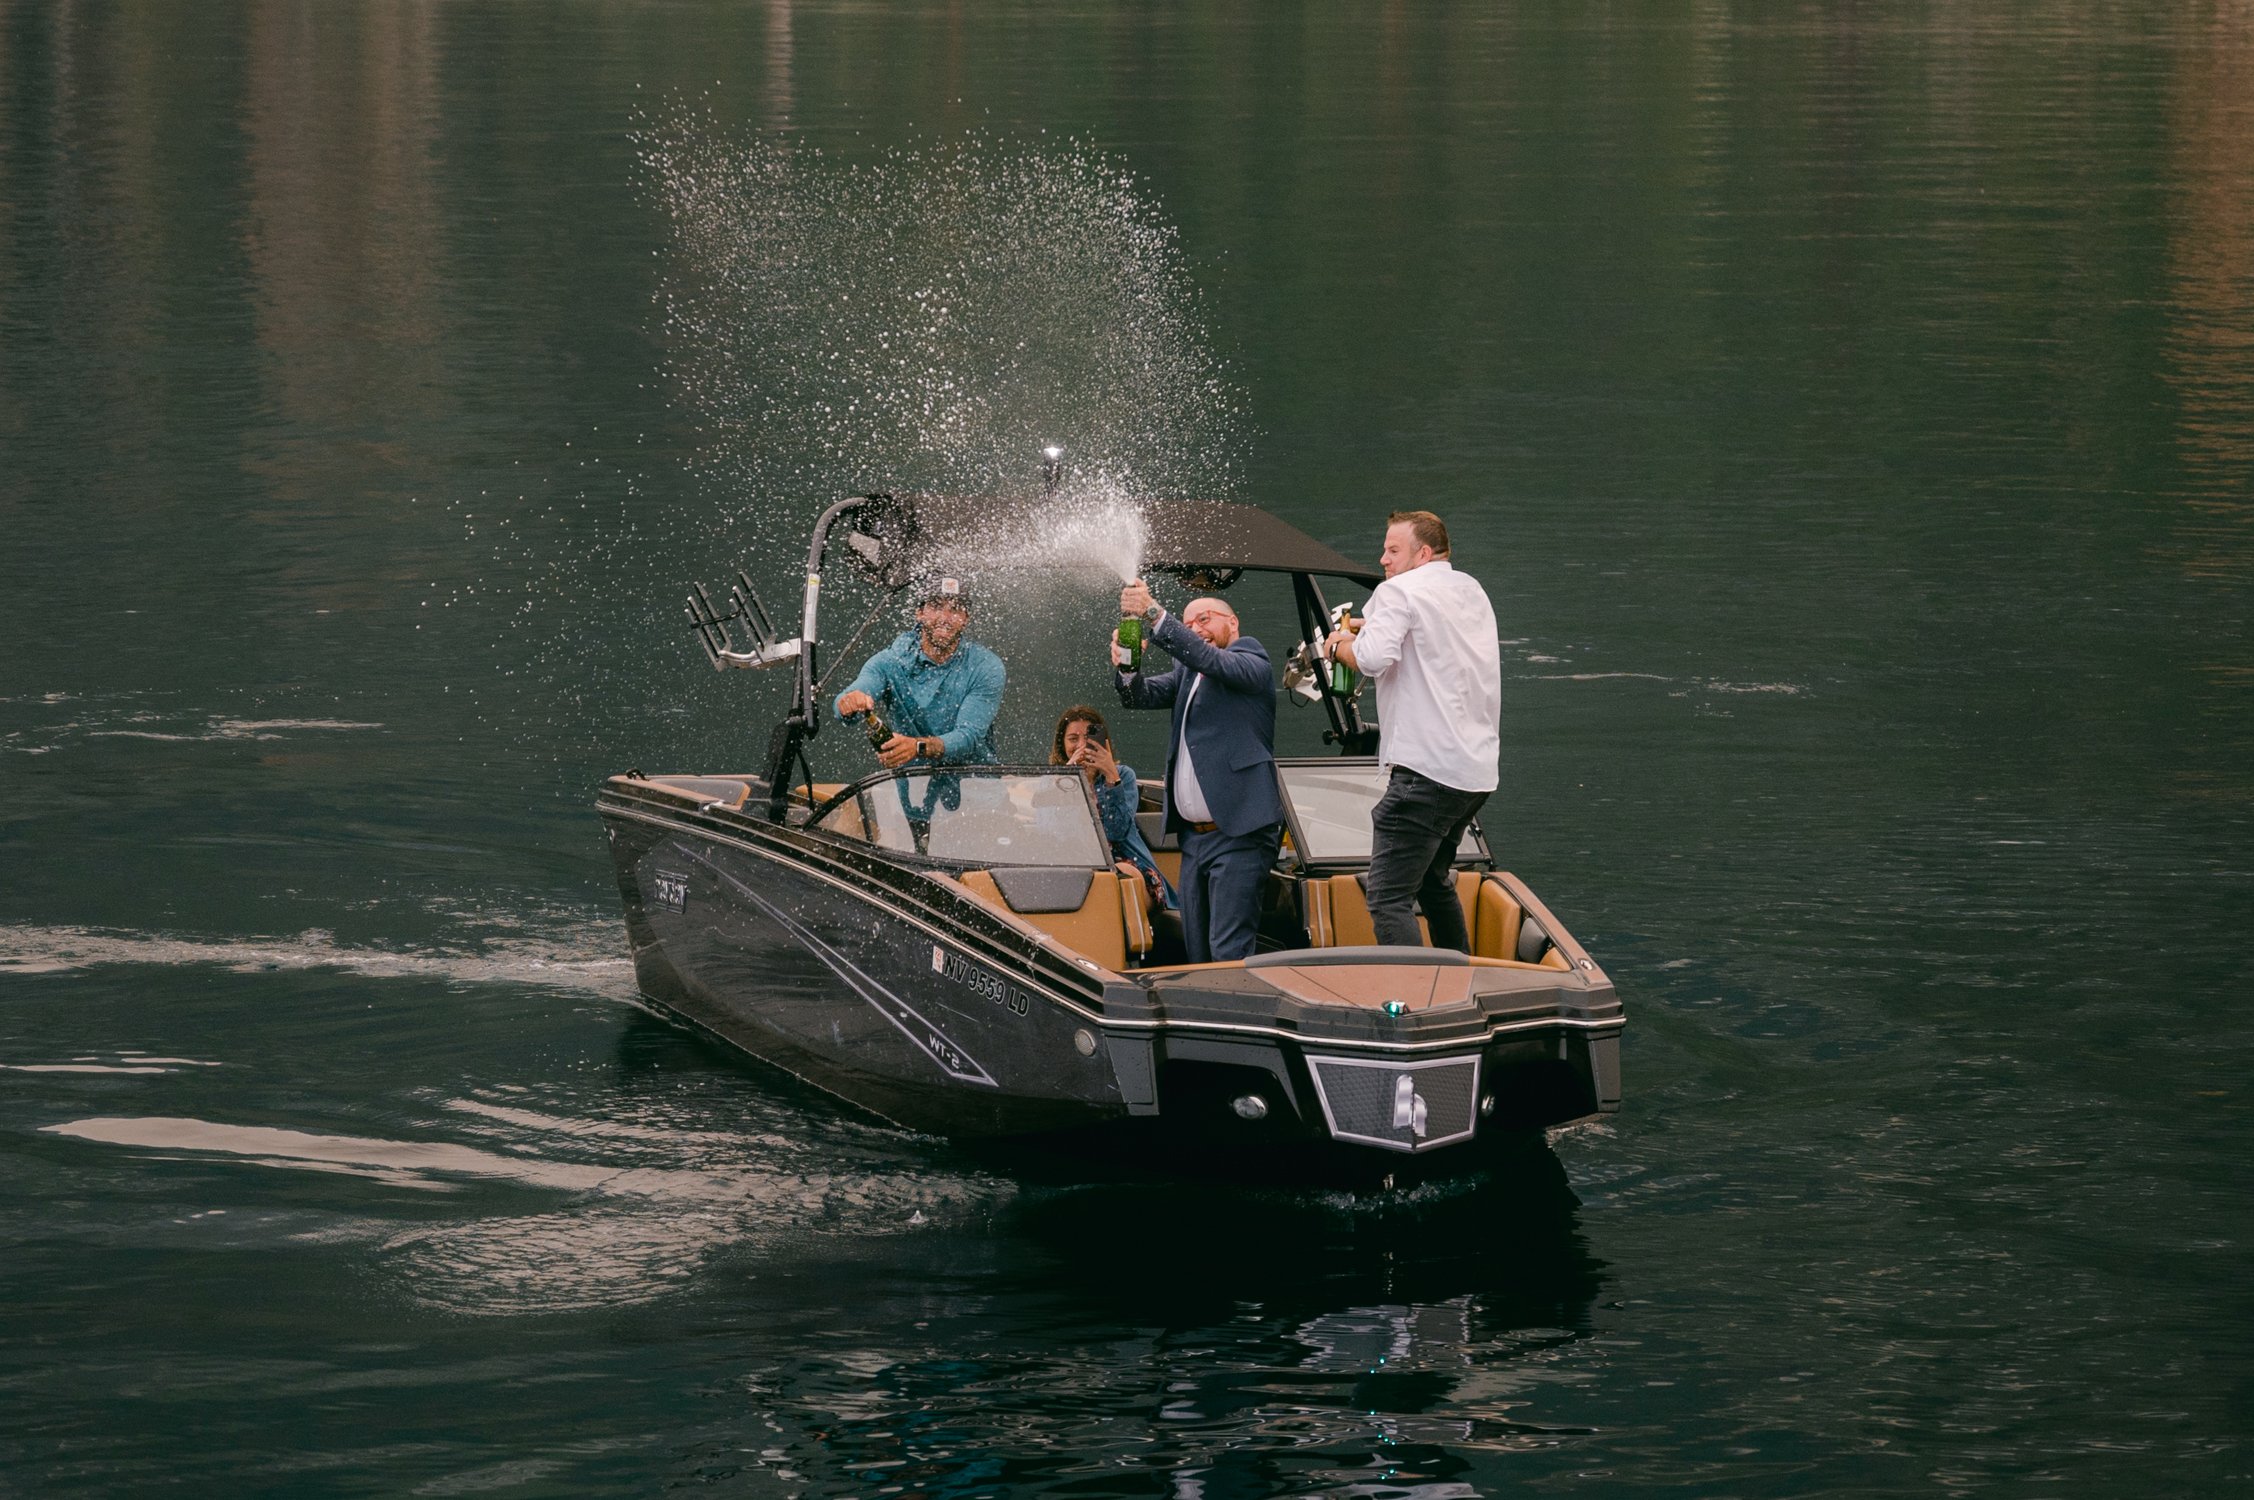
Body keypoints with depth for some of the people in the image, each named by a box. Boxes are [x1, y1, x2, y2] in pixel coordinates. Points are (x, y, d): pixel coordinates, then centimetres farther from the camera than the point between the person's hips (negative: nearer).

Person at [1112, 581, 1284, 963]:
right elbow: (1143, 695, 8)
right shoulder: (1187, 671, 20)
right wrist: (1126, 668, -15)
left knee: (1229, 949, -16)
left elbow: (1210, 660, -20)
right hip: (1195, 835, 8)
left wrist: (1153, 615, -26)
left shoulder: (1252, 664, -2)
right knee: (1197, 950, 6)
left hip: (1238, 833, -8)